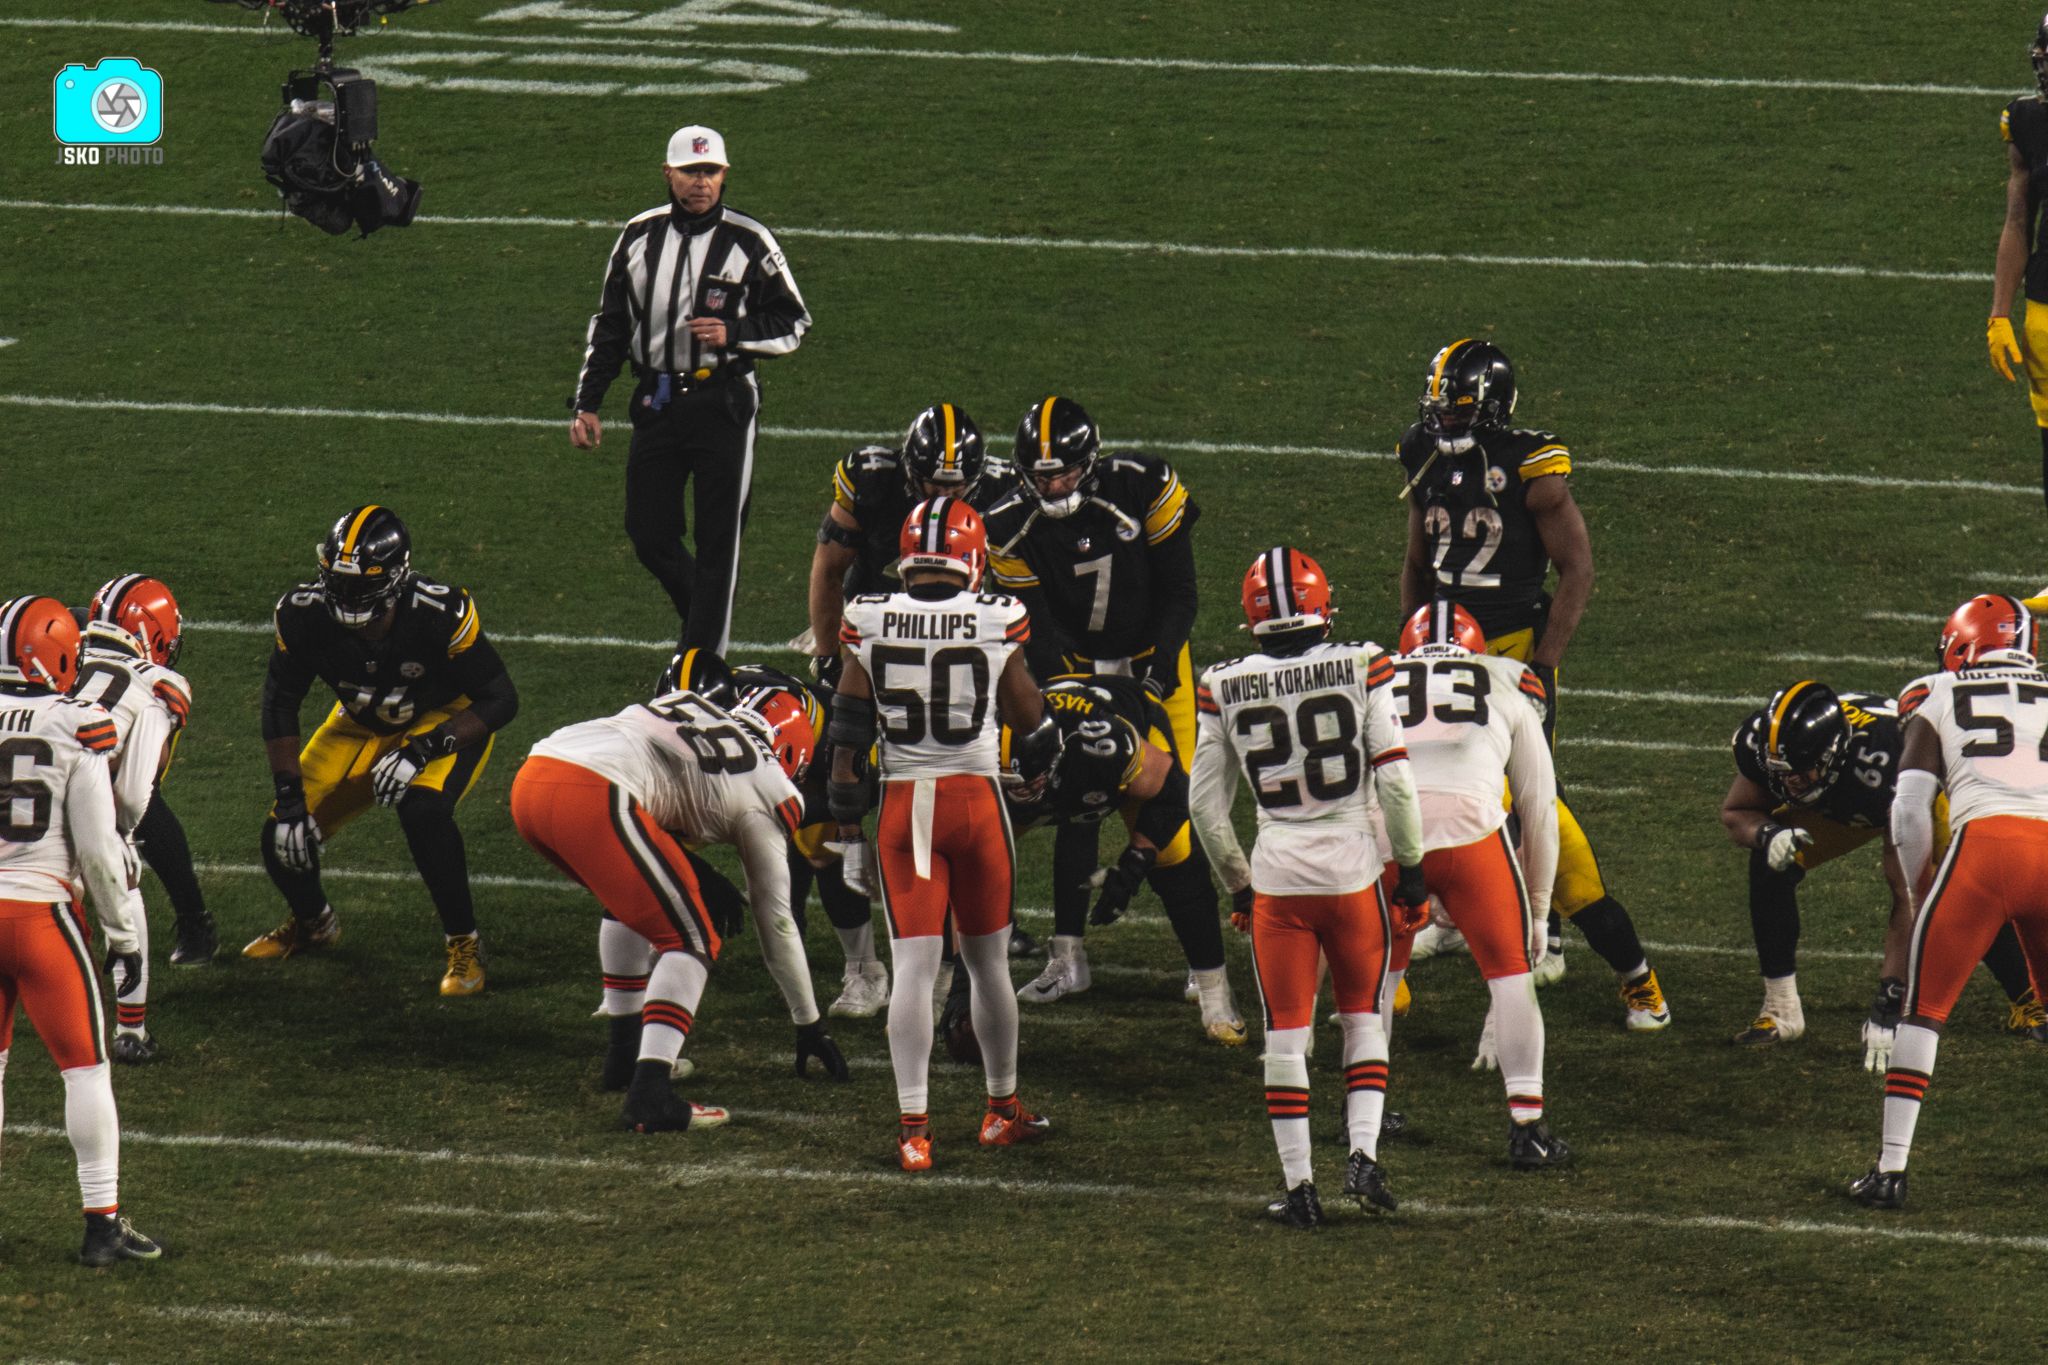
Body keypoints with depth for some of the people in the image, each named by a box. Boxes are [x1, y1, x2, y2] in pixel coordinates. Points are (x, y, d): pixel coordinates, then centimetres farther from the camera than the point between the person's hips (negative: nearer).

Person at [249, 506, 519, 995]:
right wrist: (290, 801, -14)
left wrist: (422, 750, -35)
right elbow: (280, 705, -8)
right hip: (364, 725, 4)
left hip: (449, 720, -4)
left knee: (423, 811, -34)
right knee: (284, 838, -7)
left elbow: (500, 701, -24)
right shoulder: (305, 616, -24)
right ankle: (312, 923, 29)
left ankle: (464, 945, -13)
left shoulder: (440, 616, -35)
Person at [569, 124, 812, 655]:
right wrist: (586, 402, 9)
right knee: (648, 534, 4)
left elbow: (793, 323, 1)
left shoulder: (748, 242, -4)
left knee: (718, 540, -2)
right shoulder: (639, 237, 7)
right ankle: (703, 618, 29)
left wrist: (733, 334, -16)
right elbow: (609, 326, 15)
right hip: (656, 402, 4)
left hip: (724, 403, -4)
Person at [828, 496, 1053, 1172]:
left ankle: (913, 1129, -6)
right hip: (977, 800, 0)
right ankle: (1003, 1111, 27)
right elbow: (1028, 718, 8)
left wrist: (850, 836, 7)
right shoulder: (996, 622, -8)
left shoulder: (869, 623, -4)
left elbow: (847, 742, -1)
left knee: (914, 967, 1)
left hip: (901, 806, 1)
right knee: (988, 962, 14)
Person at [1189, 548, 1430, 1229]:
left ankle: (1299, 1187, 7)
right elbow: (1394, 780, -6)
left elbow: (1205, 803, 4)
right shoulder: (1360, 669, -6)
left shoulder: (1226, 688, -1)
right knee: (1363, 1018, 18)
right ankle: (1363, 1155, 4)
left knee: (1285, 1036, 8)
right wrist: (1410, 868, 5)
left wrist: (1237, 884, 17)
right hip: (1354, 866, 0)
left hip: (1277, 872, 0)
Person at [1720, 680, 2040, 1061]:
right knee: (1771, 863, -20)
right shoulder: (1760, 741, -34)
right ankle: (1780, 1010, -7)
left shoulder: (1883, 770, -47)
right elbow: (1735, 814, -12)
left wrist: (1889, 1005, -44)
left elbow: (1908, 898, -43)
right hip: (1838, 804, 4)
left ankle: (2027, 1002, 6)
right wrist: (1766, 833, -39)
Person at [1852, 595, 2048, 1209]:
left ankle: (1892, 1168, 2)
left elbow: (1909, 813, 9)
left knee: (1923, 1005, 9)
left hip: (1984, 839, -2)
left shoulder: (1940, 697, 19)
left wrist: (1920, 896, 23)